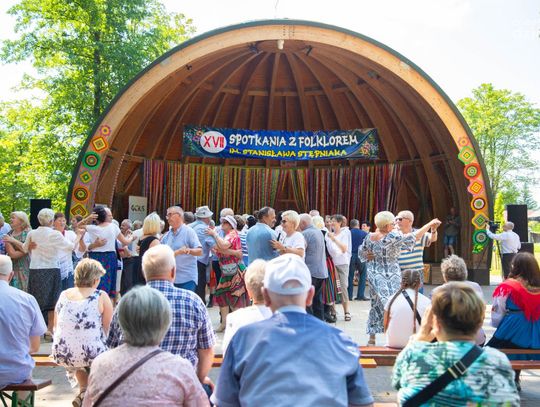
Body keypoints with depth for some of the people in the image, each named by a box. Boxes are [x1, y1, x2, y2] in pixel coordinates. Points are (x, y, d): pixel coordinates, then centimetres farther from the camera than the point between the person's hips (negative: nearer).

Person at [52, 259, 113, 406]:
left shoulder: (63, 295, 7)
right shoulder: (101, 297, -6)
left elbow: (56, 327, 15)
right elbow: (107, 330, -4)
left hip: (62, 355, 5)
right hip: (91, 354, -5)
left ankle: (83, 391, 33)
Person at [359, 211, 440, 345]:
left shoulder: (369, 237, 1)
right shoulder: (392, 237, -18)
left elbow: (361, 253, 15)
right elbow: (414, 237, -14)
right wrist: (430, 224, -6)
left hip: (374, 275, 7)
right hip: (390, 277, -6)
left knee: (376, 304, 15)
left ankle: (372, 338, 21)